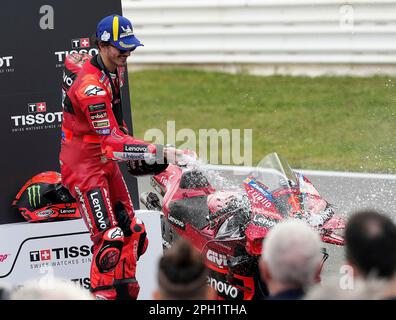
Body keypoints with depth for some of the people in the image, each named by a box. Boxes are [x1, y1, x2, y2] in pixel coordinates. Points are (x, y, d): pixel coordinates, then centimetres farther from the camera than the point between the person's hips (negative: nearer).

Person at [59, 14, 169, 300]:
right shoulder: (92, 86, -28)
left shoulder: (113, 70, 2)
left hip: (107, 162, 10)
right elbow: (112, 142, -32)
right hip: (84, 165, -10)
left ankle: (127, 292, 17)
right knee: (109, 238, -17)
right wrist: (155, 152, -40)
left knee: (133, 232, 9)